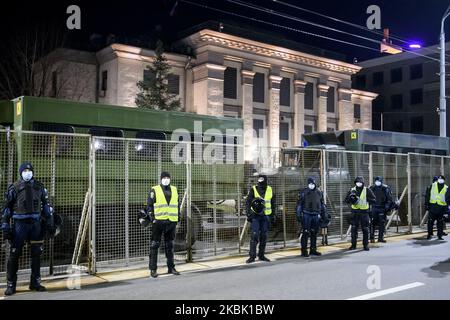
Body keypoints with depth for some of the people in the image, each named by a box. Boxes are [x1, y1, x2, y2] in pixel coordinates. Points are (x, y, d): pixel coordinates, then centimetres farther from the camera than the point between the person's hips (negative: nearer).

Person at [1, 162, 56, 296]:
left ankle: (35, 282, 19)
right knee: (14, 254, 0)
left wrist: (50, 223, 6)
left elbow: (46, 206, 11)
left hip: (36, 223, 3)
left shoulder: (39, 187, 6)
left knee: (36, 254, 8)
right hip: (19, 223, -3)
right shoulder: (14, 188, -2)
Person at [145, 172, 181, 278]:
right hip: (158, 221, -4)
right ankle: (153, 269, 3)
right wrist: (152, 218, -11)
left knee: (169, 245, 13)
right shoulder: (155, 190, -1)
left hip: (171, 221, 5)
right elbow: (149, 205, -4)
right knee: (154, 245, -2)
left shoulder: (174, 190, 13)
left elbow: (177, 204, 19)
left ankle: (171, 267, 21)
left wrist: (178, 217, 12)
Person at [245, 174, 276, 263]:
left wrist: (273, 215, 13)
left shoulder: (270, 190, 5)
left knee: (264, 236, 8)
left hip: (265, 216, 4)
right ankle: (252, 256, -5)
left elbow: (273, 204, 15)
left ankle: (261, 255, 18)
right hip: (255, 216, -4)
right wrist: (248, 214, -11)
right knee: (254, 235, -10)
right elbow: (248, 203, -4)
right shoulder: (253, 190, -6)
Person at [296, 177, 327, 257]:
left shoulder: (319, 193, 11)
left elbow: (322, 204, 19)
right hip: (306, 215, -4)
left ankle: (313, 250, 19)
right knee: (305, 233, -4)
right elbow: (299, 204, -2)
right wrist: (298, 215, -7)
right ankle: (304, 251, 1)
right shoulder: (304, 192, -3)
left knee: (314, 233, 10)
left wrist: (324, 214, 15)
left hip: (316, 215, 4)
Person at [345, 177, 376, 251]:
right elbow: (346, 200, 7)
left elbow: (373, 200, -5)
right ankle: (353, 244, 13)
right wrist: (351, 198, -14)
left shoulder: (367, 190, 0)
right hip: (355, 212, 2)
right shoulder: (352, 190, 7)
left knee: (365, 229, 2)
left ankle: (366, 245, 12)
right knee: (354, 228, 4)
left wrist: (366, 200, -19)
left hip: (364, 212, -2)